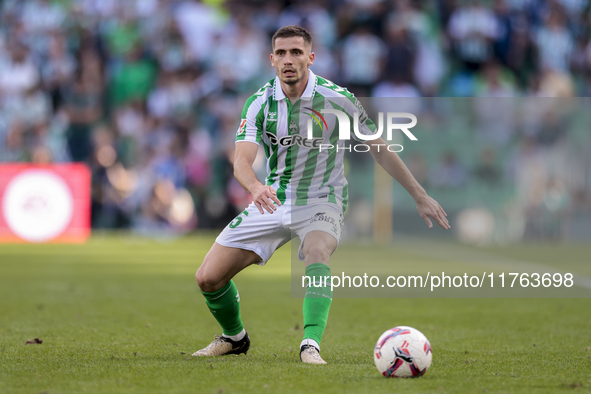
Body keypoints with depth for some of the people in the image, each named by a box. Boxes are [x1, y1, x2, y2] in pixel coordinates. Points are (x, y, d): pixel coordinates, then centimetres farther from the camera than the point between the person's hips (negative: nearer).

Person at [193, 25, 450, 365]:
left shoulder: (336, 99, -12)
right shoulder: (260, 102, -7)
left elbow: (381, 151, -2)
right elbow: (242, 161, -19)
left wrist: (421, 196, -2)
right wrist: (256, 187, -43)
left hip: (320, 202, -3)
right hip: (272, 202, 3)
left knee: (316, 252, -39)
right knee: (208, 278, -2)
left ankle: (311, 345, -47)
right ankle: (234, 338, 27)